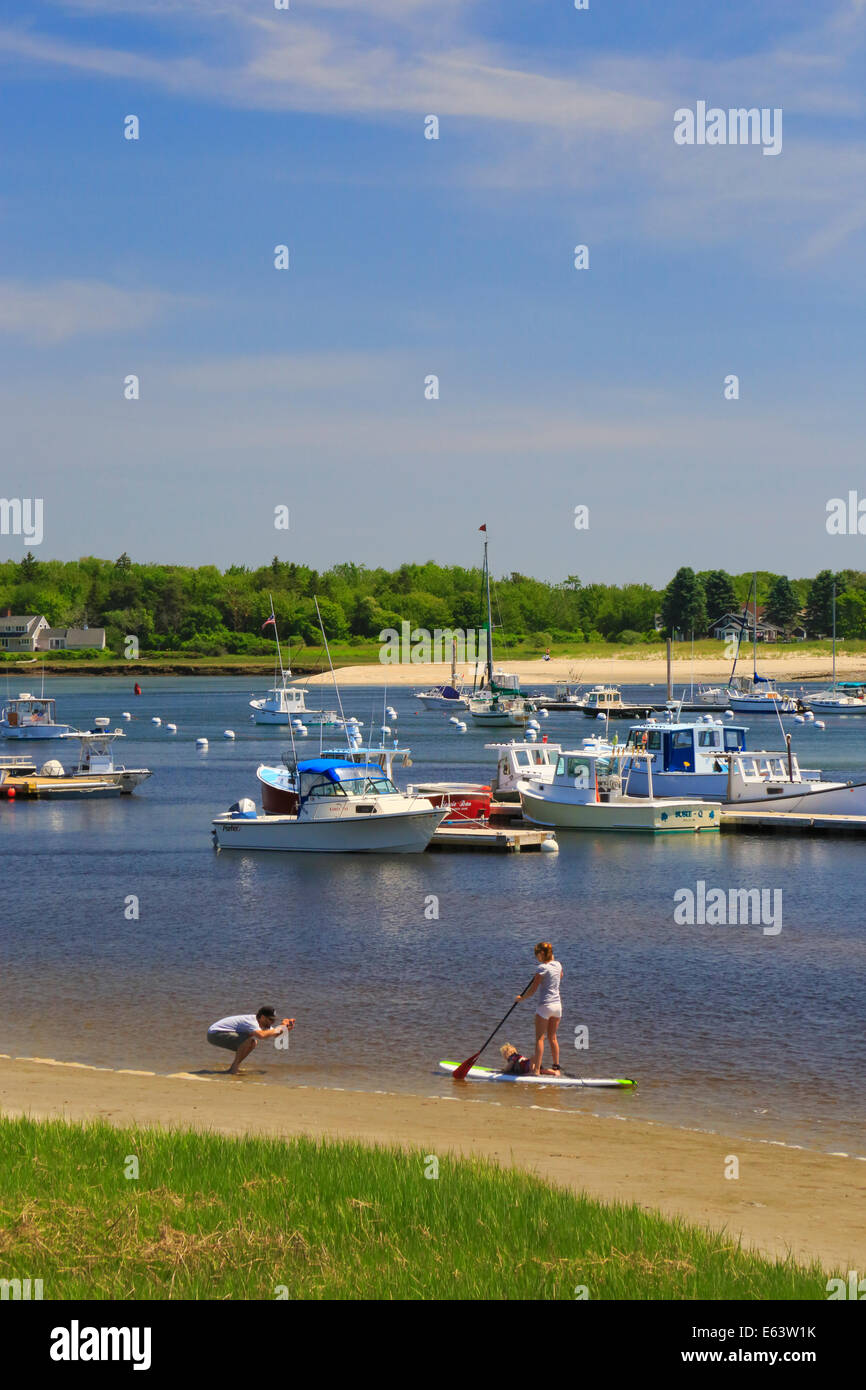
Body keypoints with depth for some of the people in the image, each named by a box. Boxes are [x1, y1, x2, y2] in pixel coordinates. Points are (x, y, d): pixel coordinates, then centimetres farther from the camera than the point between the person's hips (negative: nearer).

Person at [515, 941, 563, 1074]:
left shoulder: (542, 968, -14)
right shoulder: (558, 965, 6)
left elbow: (533, 989, -12)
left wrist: (522, 997, 4)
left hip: (545, 1005, -7)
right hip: (557, 1005, 7)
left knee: (539, 1038, -3)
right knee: (552, 1037, 16)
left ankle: (537, 1069, -5)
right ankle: (556, 1067, 18)